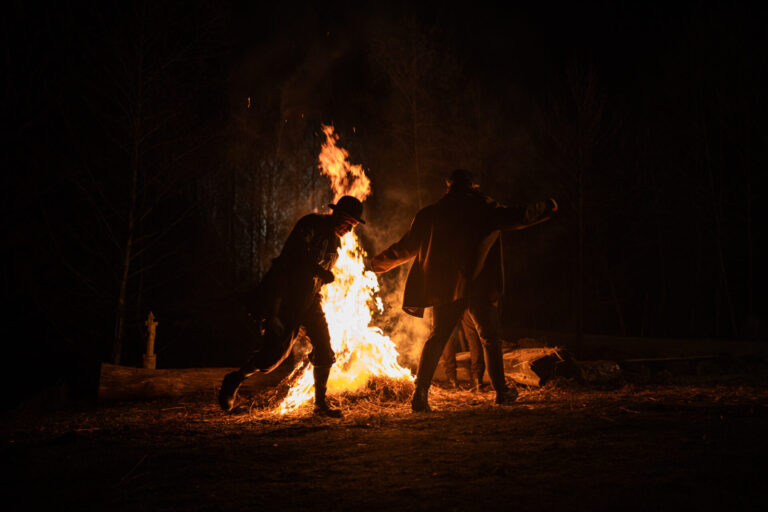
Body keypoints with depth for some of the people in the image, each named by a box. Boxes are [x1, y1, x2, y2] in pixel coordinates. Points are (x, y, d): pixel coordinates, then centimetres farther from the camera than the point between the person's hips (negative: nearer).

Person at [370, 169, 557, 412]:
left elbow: (406, 246, 16)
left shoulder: (430, 214, 10)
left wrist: (379, 263, 31)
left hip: (444, 288, 2)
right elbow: (518, 216, 2)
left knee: (436, 338, 8)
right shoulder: (483, 208, 2)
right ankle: (501, 391, 16)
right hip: (479, 285, -2)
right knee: (490, 337, 12)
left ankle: (420, 392, -5)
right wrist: (547, 208, 20)